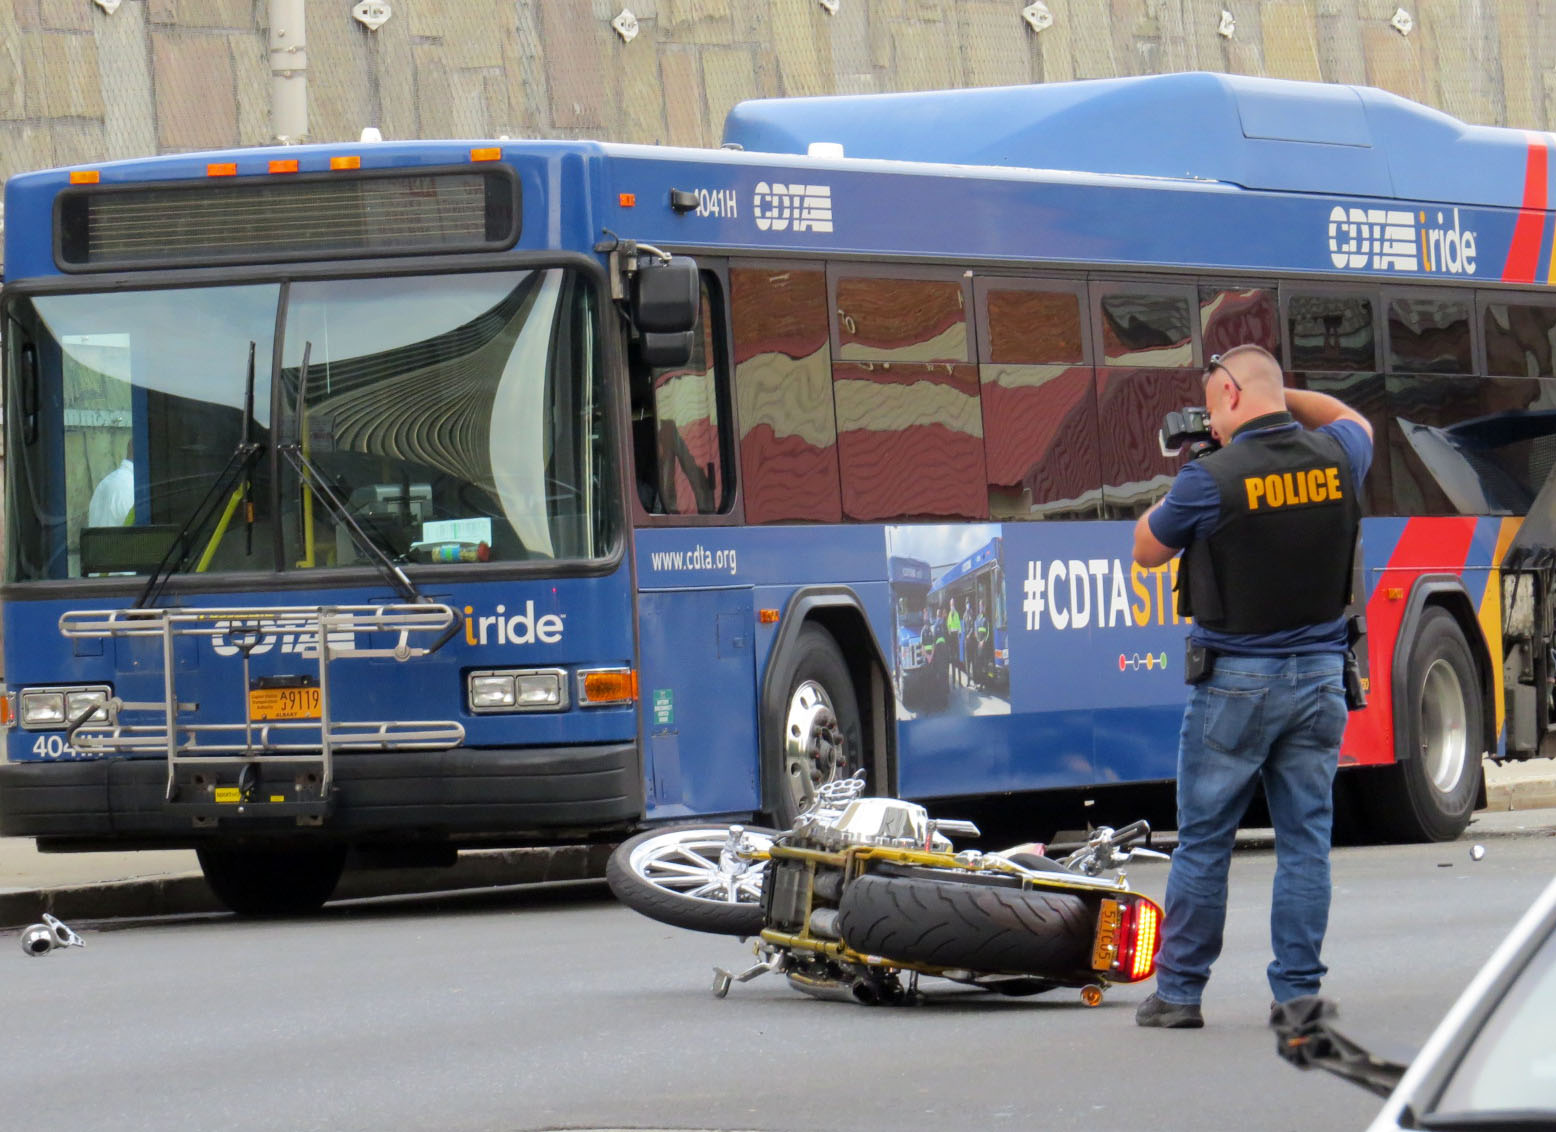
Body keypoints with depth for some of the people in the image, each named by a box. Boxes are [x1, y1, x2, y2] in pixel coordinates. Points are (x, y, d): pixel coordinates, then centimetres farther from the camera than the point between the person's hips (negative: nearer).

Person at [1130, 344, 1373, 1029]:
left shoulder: (1212, 479, -15)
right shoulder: (1336, 459, 0)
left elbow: (1146, 549, 2)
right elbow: (1354, 420, 27)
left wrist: (1178, 487, 14)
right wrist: (1281, 397, 20)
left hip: (1235, 680, -4)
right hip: (1319, 672, 4)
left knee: (1203, 840, 5)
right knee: (1305, 839, 7)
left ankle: (1179, 992, 10)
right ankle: (1298, 991, 6)